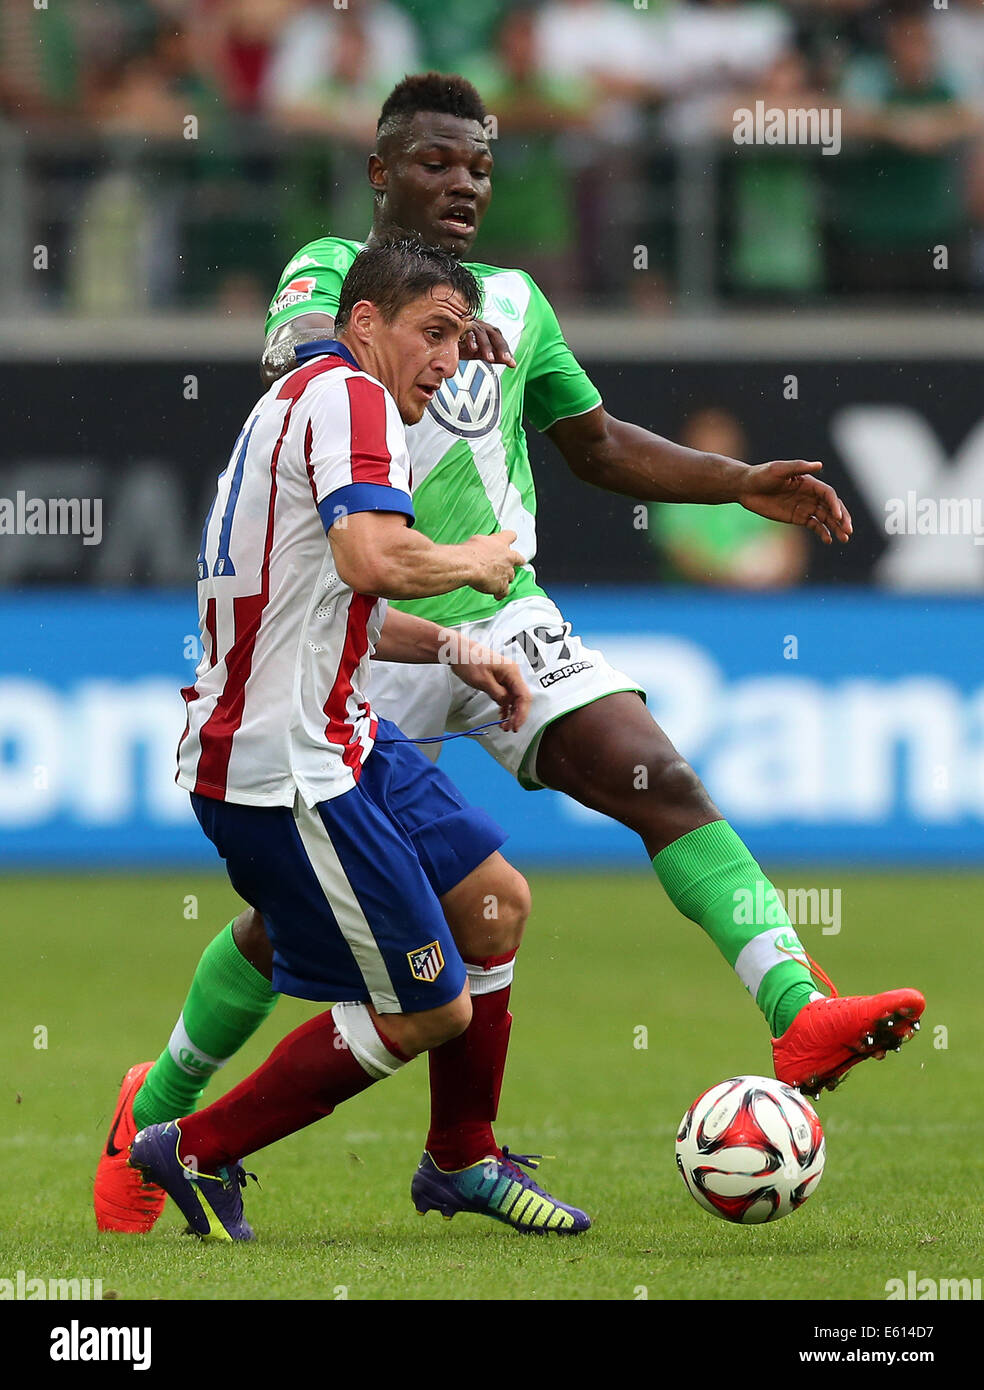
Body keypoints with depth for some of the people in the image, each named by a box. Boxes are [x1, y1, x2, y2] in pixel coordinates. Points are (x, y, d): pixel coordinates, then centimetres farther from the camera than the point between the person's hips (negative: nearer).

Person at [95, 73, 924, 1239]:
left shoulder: (514, 301, 14)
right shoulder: (331, 269, -2)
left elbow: (599, 446, 24)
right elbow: (292, 361, -25)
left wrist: (742, 484, 13)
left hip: (500, 620, 4)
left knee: (659, 781, -19)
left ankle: (799, 1018, -30)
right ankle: (156, 1110, 23)